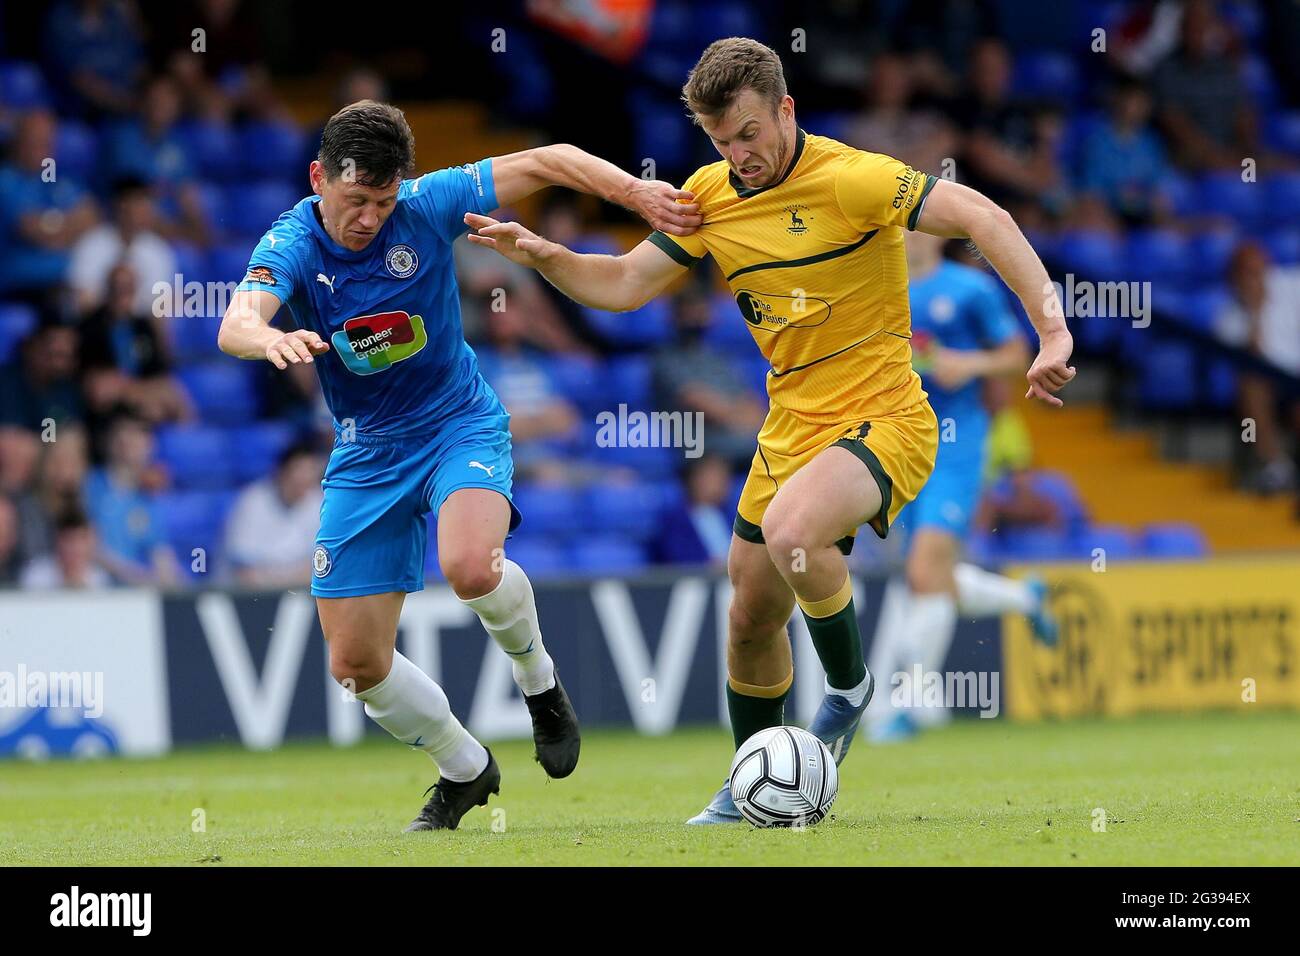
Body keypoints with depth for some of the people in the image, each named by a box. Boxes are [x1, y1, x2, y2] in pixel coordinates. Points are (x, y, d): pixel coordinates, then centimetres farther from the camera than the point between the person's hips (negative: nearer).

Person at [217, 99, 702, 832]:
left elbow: (545, 162, -5)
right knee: (356, 665, 1)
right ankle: (465, 770, 27)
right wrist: (270, 338, -61)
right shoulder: (292, 246, -18)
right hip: (367, 455, 2)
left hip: (461, 424, -2)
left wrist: (636, 191, -17)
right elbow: (235, 325, -38)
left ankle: (540, 682, -1)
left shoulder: (427, 206, -15)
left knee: (471, 567, -33)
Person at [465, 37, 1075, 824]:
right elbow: (625, 285, 11)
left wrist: (1053, 331, -32)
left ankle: (849, 685, -8)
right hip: (791, 429, 7)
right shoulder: (710, 197, 3)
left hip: (883, 424, -7)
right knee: (751, 618, 13)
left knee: (790, 531, -34)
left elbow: (983, 219, -24)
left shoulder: (851, 179, -18)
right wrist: (543, 255, -7)